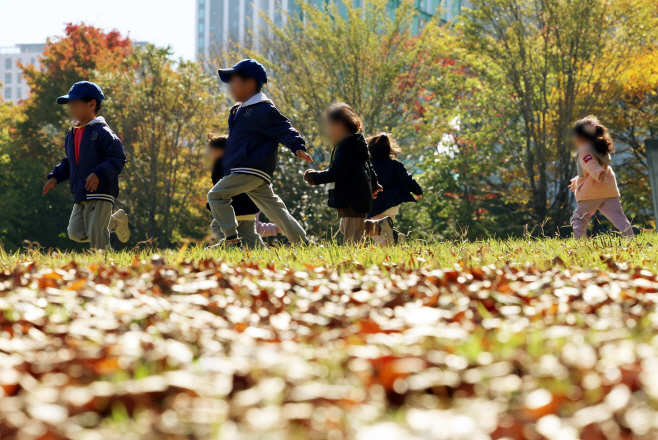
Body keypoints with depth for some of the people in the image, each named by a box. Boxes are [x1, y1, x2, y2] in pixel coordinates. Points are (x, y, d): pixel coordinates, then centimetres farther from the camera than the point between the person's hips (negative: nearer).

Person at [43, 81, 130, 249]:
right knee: (76, 233, 4)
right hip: (81, 197, 8)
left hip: (100, 194, -8)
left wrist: (99, 173, -29)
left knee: (97, 238, -10)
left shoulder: (102, 133, -10)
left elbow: (118, 159, -17)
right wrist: (55, 176, 11)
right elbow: (68, 163, 27)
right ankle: (114, 222, 21)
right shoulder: (72, 135, 16)